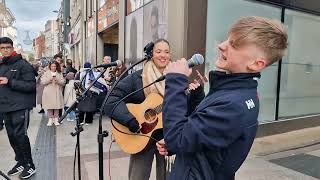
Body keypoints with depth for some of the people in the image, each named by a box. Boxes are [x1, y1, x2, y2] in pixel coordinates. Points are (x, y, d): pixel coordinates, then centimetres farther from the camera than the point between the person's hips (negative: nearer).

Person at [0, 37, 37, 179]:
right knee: (12, 136, 11)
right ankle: (21, 162, 27)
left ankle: (30, 165, 8)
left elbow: (31, 85, -14)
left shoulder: (22, 64, -7)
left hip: (20, 106, -7)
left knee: (20, 135, -7)